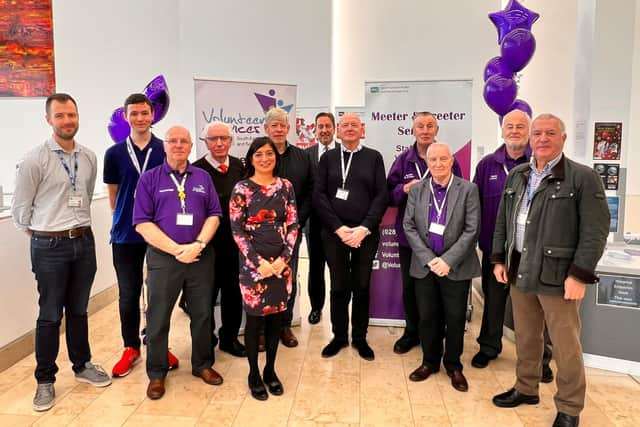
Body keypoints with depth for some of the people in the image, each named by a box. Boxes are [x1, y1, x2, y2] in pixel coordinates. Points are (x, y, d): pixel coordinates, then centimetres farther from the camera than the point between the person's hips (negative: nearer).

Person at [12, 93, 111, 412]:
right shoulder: (34, 159, -10)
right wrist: (40, 234, 7)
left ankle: (82, 366, 33)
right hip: (50, 246, -4)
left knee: (78, 310, 17)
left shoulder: (89, 158, 4)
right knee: (50, 315, 6)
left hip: (84, 242, 4)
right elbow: (20, 207, -2)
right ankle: (45, 380, 22)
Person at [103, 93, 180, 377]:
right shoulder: (114, 154, 1)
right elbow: (112, 195, 10)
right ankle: (131, 348, 27)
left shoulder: (167, 151, -2)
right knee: (129, 294, 10)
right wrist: (124, 218, 9)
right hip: (125, 234, 1)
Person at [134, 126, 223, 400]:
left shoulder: (203, 177, 8)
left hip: (200, 256, 2)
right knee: (158, 319, 6)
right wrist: (176, 249, -13)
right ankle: (156, 373, 24)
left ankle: (202, 364, 30)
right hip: (163, 257, -2)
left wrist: (198, 245, -13)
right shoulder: (149, 179, 1)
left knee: (203, 314, 11)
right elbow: (142, 223, -6)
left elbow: (214, 215, 3)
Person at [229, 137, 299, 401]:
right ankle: (254, 374, 22)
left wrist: (284, 258, -8)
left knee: (276, 317, 12)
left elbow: (293, 224, 3)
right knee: (255, 318, 5)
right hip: (254, 263, -3)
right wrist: (258, 262, -14)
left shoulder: (286, 186, 5)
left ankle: (270, 370, 29)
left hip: (281, 262, 3)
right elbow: (237, 230, -7)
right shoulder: (242, 189, -5)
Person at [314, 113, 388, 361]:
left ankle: (360, 338, 24)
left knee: (362, 287, 8)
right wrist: (339, 228, -9)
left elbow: (382, 196, 0)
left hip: (366, 234, 0)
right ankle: (339, 336, 23)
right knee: (339, 287, 7)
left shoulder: (374, 157, 6)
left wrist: (364, 228, -11)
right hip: (334, 233, 0)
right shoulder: (328, 158, 7)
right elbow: (319, 195, 1)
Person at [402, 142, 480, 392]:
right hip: (424, 266, 2)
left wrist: (448, 260, -15)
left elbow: (472, 229, -9)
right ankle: (430, 362, 30)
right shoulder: (416, 190, 3)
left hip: (456, 267, -2)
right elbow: (409, 226, 0)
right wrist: (429, 259, -10)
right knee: (427, 317, 11)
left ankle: (453, 365, 27)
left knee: (455, 318, 7)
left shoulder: (468, 189, -5)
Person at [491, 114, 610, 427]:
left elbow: (596, 231, -12)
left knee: (565, 345, 5)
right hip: (519, 271, 5)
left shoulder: (584, 178, -7)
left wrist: (579, 275, -16)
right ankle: (526, 388, 36)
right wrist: (499, 259, 9)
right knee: (525, 337, 18)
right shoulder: (516, 176, 11)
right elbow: (502, 222, 15)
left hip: (557, 274, -5)